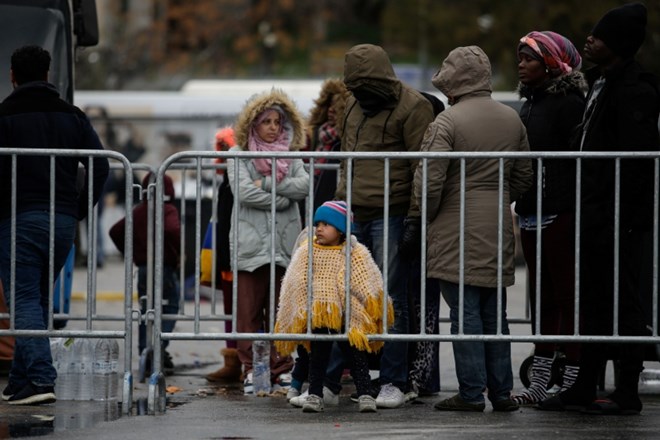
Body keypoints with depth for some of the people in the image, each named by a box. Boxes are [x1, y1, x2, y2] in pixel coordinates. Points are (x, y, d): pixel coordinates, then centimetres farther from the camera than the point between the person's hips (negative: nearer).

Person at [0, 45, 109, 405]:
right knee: (39, 301, 14)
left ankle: (40, 379, -20)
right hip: (63, 223, 5)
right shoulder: (72, 116, 10)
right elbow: (100, 167, 4)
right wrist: (80, 210, 10)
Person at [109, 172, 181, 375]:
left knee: (145, 311, 13)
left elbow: (116, 231, 13)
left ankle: (145, 351, 12)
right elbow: (172, 230, -30)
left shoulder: (138, 212, 10)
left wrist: (129, 253, 18)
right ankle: (159, 346, -21)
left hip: (143, 268, 6)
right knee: (169, 310, -2)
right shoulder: (168, 210, -10)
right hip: (165, 267, -6)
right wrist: (179, 252, -15)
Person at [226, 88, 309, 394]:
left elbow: (304, 186, -2)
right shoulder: (238, 156, 7)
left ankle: (282, 370, 6)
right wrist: (283, 199, -4)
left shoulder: (291, 158, 16)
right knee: (249, 310, -3)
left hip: (285, 244, 2)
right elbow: (243, 192, -8)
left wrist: (267, 183, -10)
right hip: (250, 243, -2)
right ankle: (251, 371, 2)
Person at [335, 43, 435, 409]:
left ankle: (393, 382, -3)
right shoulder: (355, 106, 17)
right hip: (355, 216, 7)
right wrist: (339, 205, 22)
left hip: (390, 216, -7)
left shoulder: (412, 107, -8)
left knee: (391, 300, -6)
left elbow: (423, 169, -11)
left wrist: (415, 219, -16)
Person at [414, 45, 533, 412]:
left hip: (457, 229, -6)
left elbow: (429, 180, -15)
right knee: (495, 312, 12)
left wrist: (428, 216, 1)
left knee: (465, 312, -3)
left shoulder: (448, 122, -12)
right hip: (499, 230, 6)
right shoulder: (512, 119, 9)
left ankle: (472, 392, -4)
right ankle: (502, 391, 13)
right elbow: (524, 177, 15)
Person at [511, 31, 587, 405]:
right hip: (533, 215, 10)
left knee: (567, 295, -6)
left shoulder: (569, 103, -11)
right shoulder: (532, 102, 18)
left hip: (559, 215, -10)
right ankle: (539, 384, 18)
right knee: (542, 298, 13)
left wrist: (577, 214, -20)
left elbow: (579, 160, -16)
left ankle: (572, 383, -4)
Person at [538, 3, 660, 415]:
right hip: (596, 214, 10)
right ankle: (585, 388, 20)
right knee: (594, 301, 14)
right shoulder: (602, 82, 17)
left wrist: (620, 217, -24)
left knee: (622, 301, -5)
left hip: (620, 217, -10)